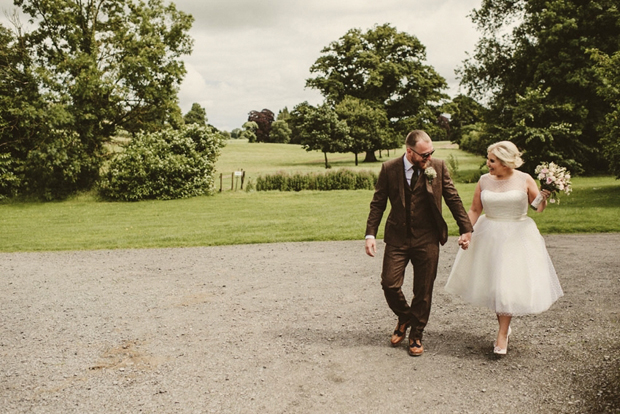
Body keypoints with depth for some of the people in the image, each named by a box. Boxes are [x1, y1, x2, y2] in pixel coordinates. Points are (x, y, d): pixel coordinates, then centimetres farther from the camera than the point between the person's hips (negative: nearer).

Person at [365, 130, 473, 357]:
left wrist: (465, 228, 3)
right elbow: (378, 203, 1)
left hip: (427, 239, 0)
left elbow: (452, 198, 5)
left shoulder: (438, 166, -2)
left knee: (423, 290, 7)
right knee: (390, 284, -3)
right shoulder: (389, 168, -4)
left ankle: (416, 334, 26)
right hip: (397, 238, 0)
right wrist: (370, 234, -6)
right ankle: (404, 318, 28)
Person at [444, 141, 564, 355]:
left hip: (518, 238, -3)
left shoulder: (524, 180, -8)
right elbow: (475, 210, 4)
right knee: (491, 282, 9)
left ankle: (502, 335, 11)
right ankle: (504, 324, 32)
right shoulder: (484, 180, -1)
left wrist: (543, 198, -22)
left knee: (509, 284, -1)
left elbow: (538, 208, -1)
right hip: (489, 236, 3)